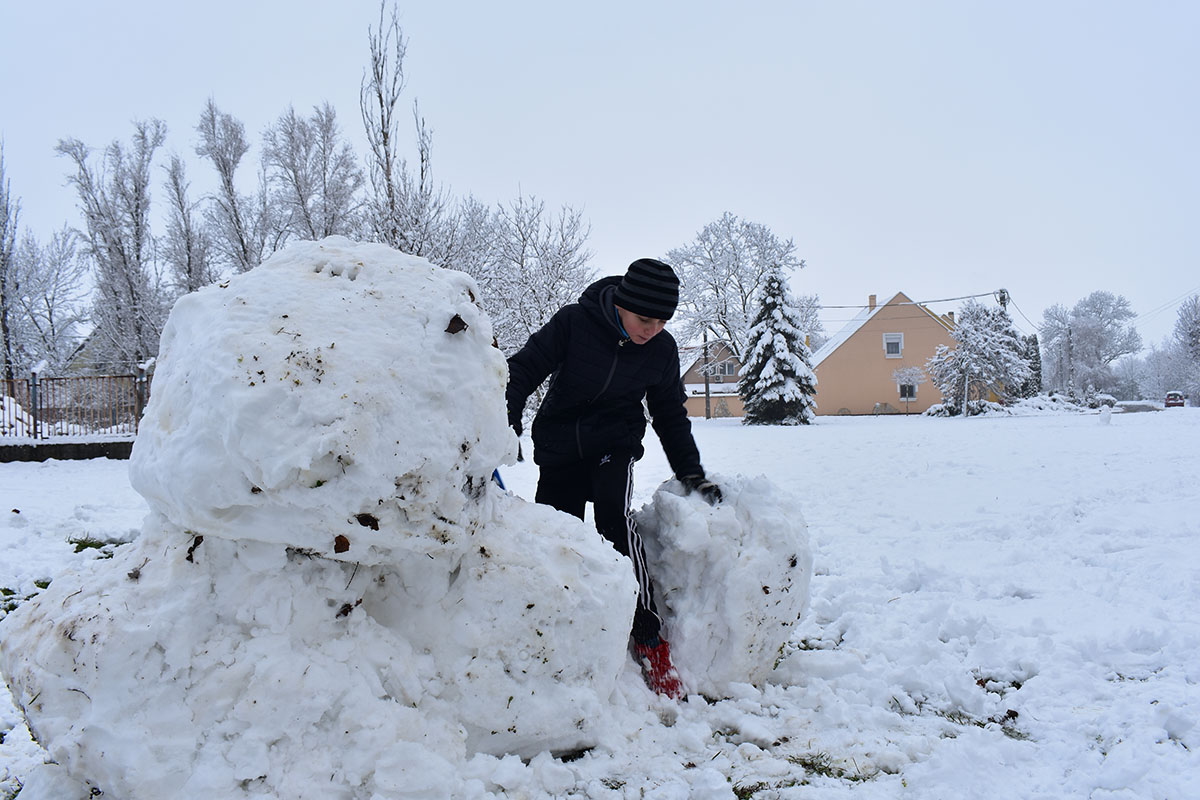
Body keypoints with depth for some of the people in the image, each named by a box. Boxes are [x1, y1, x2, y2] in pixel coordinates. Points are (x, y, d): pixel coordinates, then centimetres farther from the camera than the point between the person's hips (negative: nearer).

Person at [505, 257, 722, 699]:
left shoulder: (662, 349, -5)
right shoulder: (574, 322, -15)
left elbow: (670, 416, 8)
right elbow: (524, 369, -10)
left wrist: (693, 474, 6)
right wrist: (504, 428, -22)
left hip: (614, 445, 0)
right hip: (559, 444, 1)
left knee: (613, 513, -28)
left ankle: (648, 635, -21)